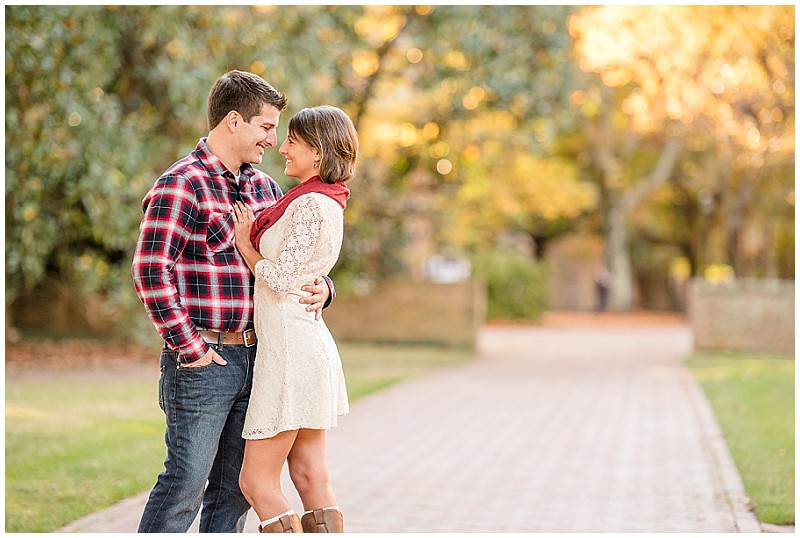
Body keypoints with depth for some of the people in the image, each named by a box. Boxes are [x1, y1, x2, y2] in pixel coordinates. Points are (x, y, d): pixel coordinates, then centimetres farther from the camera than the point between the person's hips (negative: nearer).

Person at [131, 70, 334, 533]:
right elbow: (151, 270, -18)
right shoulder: (181, 185, -10)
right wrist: (188, 347, -17)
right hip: (202, 360, -7)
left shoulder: (264, 187, 14)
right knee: (186, 481, -5)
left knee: (235, 487, 11)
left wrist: (319, 288, 0)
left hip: (253, 356, 8)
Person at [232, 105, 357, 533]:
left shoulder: (311, 205, -15)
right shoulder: (327, 203, 15)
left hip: (291, 350, -10)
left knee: (257, 482, -4)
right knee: (311, 479, 9)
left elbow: (280, 280, -17)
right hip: (308, 348, 10)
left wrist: (244, 243, -2)